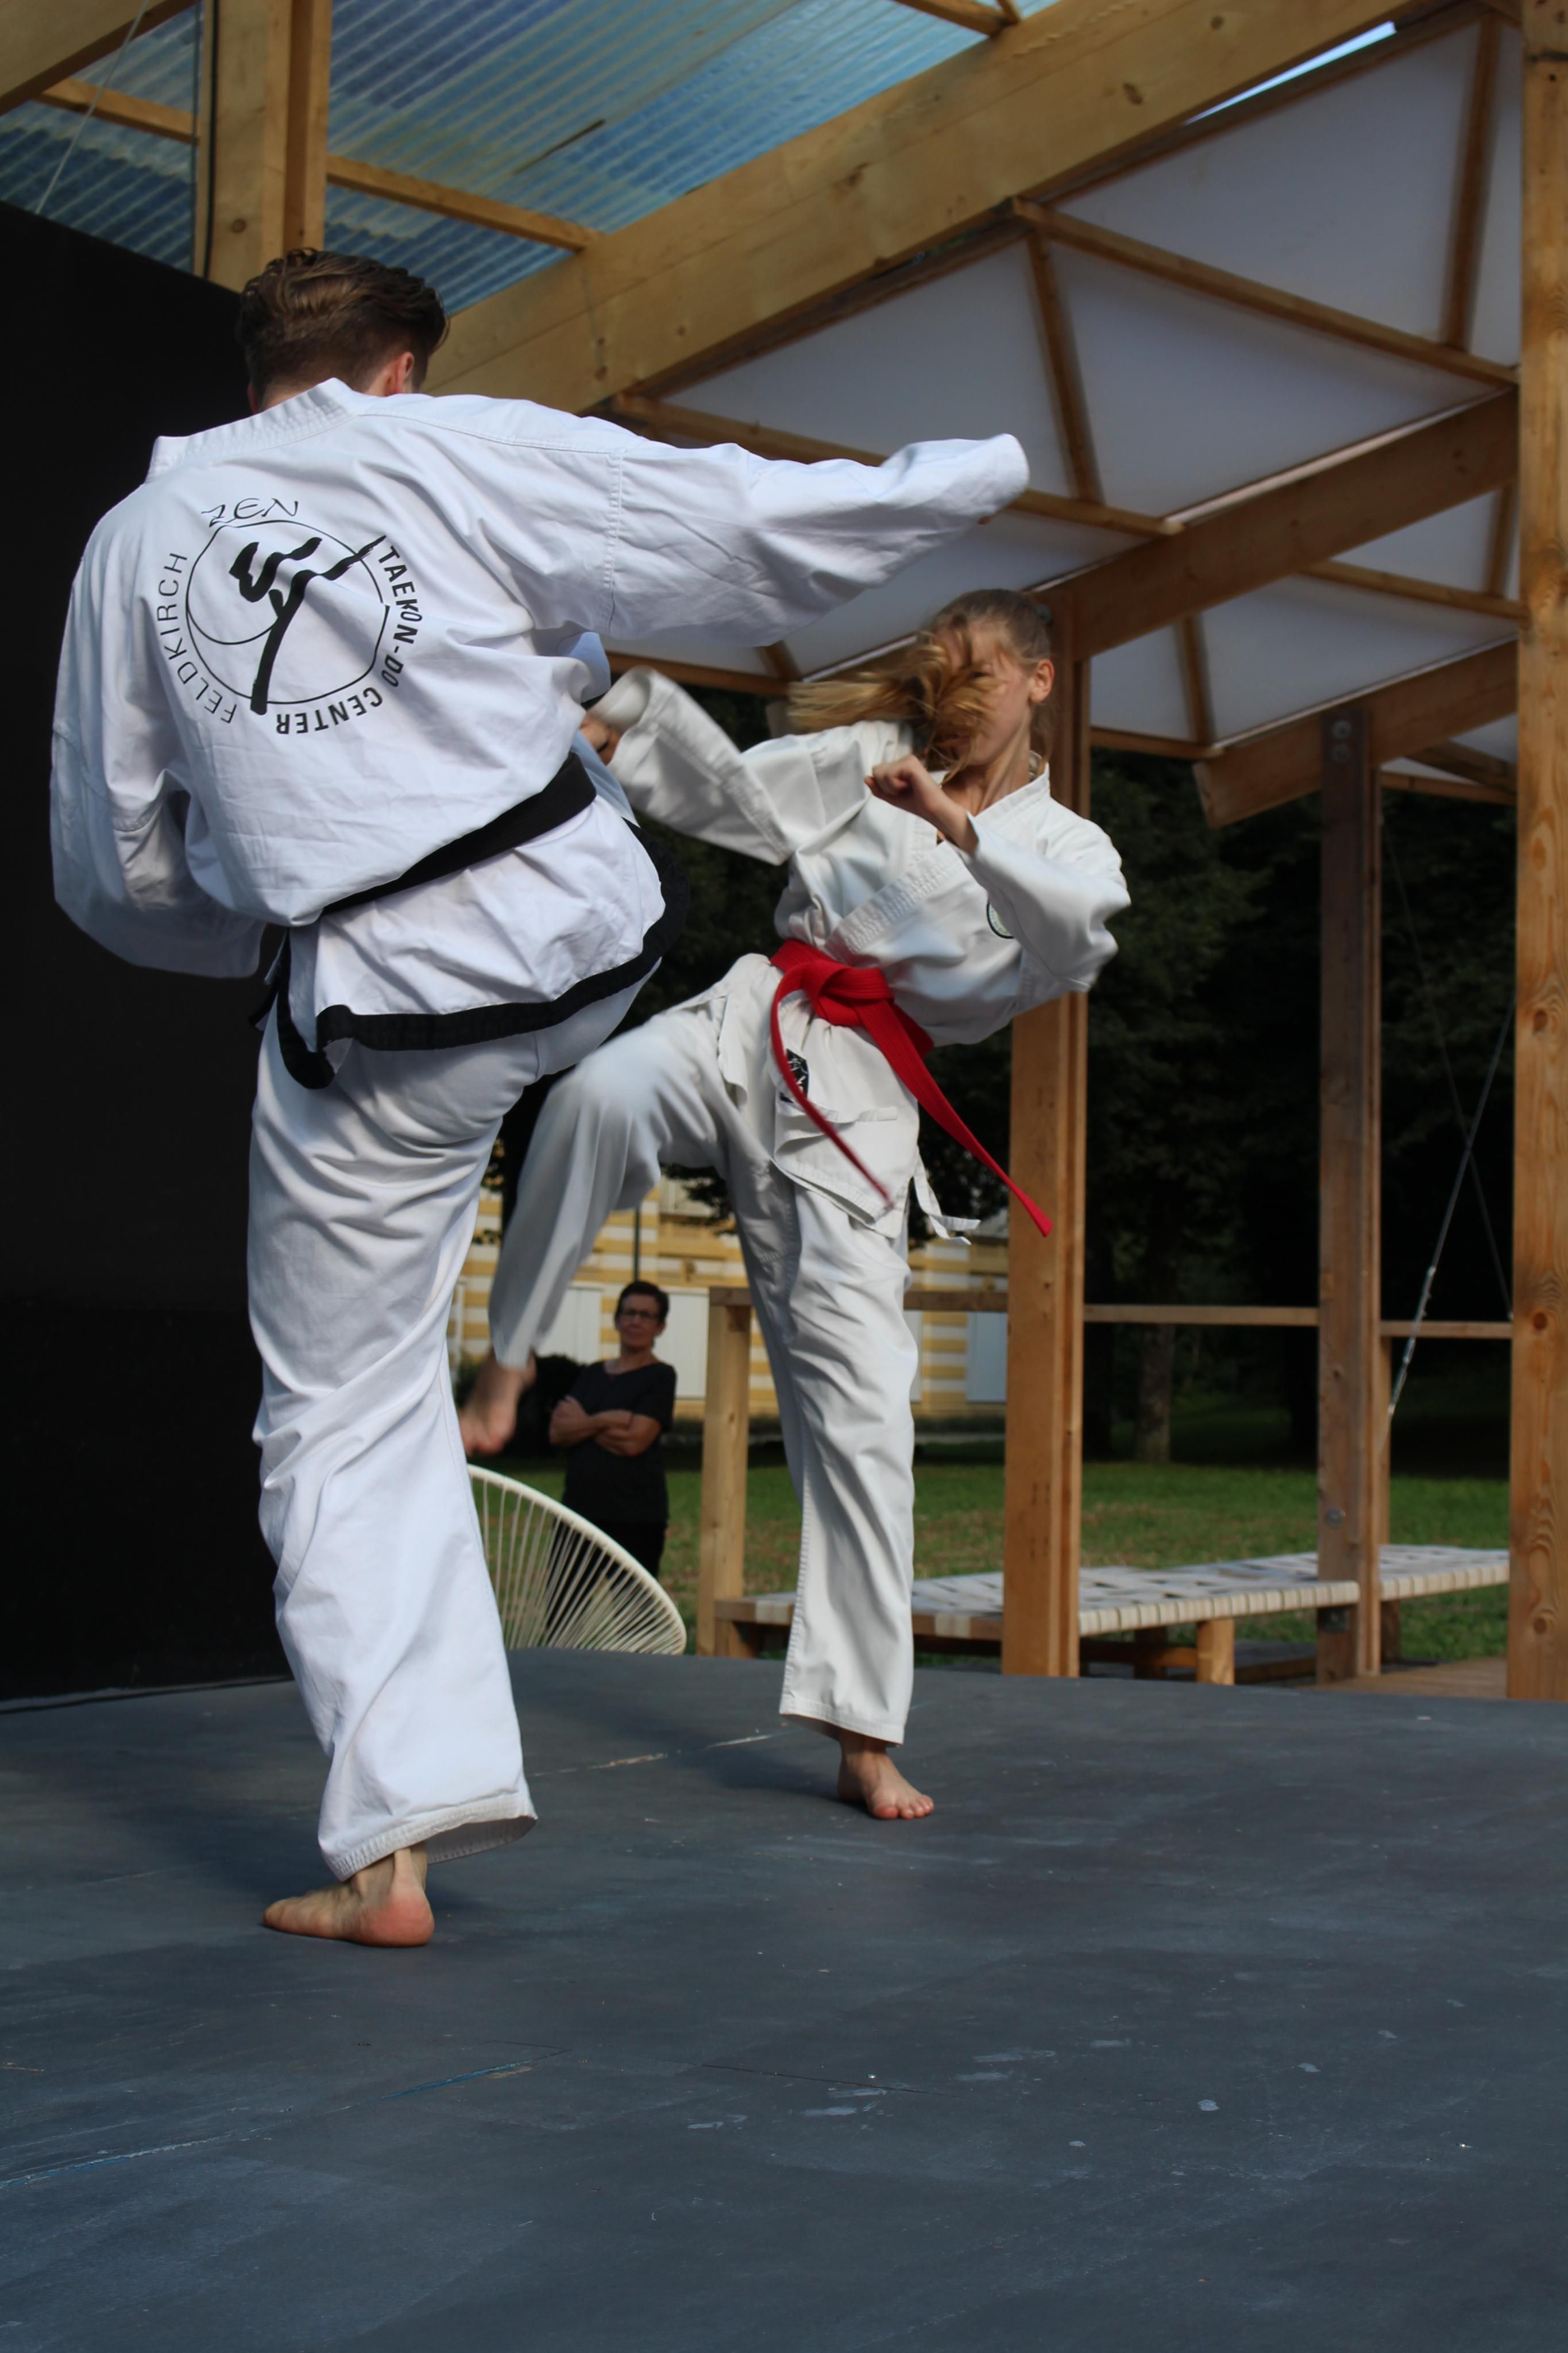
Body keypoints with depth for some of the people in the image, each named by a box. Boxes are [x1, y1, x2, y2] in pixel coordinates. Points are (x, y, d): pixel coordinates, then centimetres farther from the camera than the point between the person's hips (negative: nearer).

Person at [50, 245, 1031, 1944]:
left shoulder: (133, 541, 5)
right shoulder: (466, 454, 0)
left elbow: (116, 871, 9)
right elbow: (753, 525, 3)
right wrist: (975, 468, 20)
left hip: (376, 1014, -1)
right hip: (586, 936, 2)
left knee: (344, 1423, 7)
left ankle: (390, 1848, 3)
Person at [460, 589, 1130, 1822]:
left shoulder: (1067, 849, 12)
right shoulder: (876, 759, 17)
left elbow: (1077, 934, -11)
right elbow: (731, 791, 8)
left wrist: (960, 827, -24)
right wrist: (627, 706, -8)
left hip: (857, 1100, -1)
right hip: (753, 1022, 1)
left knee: (859, 1402, -7)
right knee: (601, 1096, -36)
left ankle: (865, 1736, 0)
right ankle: (507, 1357, -17)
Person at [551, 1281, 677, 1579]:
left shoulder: (660, 1377, 0)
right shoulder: (591, 1375, 16)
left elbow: (634, 1442, -12)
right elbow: (557, 1432, 3)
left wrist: (583, 1424, -2)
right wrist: (605, 1421, -11)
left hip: (635, 1520, -5)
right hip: (579, 1510, 5)